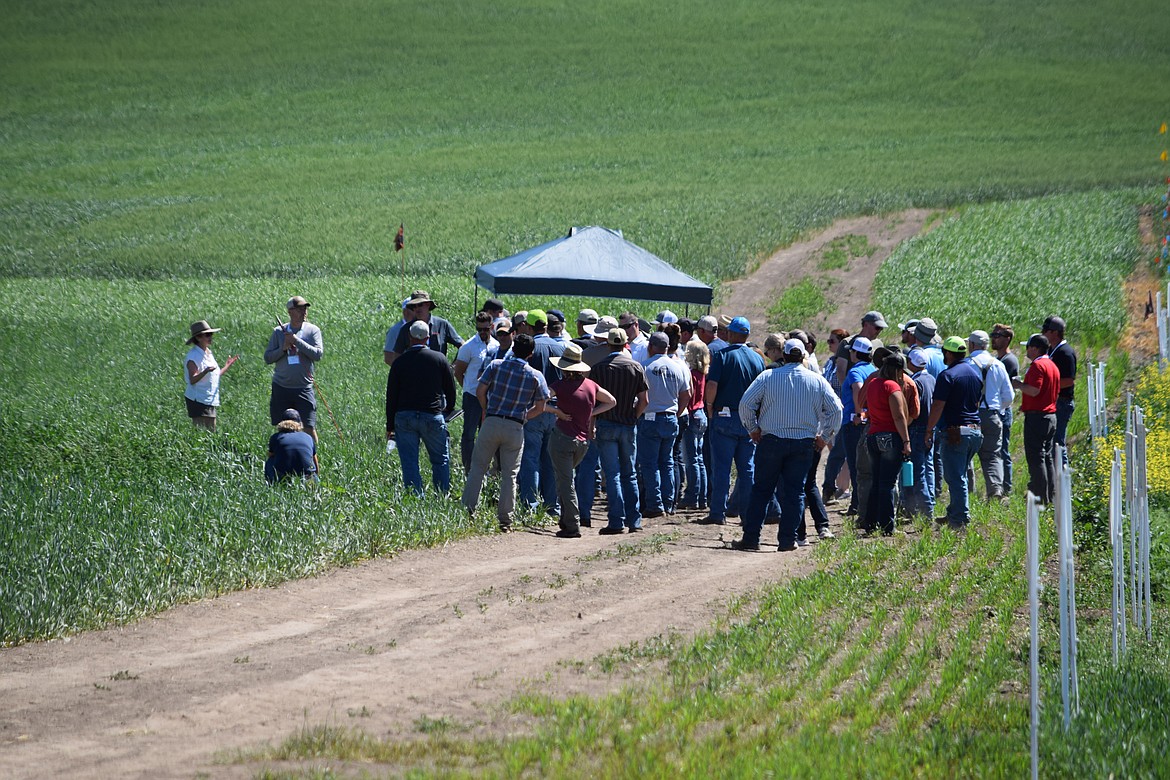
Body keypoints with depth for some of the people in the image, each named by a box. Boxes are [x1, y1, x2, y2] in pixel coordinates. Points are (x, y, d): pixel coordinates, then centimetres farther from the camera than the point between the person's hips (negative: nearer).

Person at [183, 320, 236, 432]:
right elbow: (192, 380, -24)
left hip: (211, 401, 9)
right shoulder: (193, 356, -13)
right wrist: (205, 371, -40)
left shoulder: (208, 353, 16)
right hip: (198, 400, -9)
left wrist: (227, 367, 26)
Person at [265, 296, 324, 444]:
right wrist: (283, 348, -11)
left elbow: (318, 354, -11)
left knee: (309, 428, -8)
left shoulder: (313, 330, 2)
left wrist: (297, 341, -16)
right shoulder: (279, 331, 5)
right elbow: (267, 358, 5)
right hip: (281, 387, 2)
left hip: (303, 388, -2)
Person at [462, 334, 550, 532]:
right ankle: (505, 519, 6)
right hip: (516, 427, 0)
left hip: (492, 421, 0)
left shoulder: (496, 365, 0)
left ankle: (468, 510, 2)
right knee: (509, 475, 7)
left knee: (478, 468, 8)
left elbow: (480, 391, -1)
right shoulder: (536, 376, 1)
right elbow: (540, 408, 3)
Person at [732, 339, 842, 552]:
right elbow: (835, 409, 1)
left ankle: (750, 538, 3)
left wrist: (752, 429, 6)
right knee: (794, 492, 6)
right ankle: (787, 540, 2)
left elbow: (746, 403, -7)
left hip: (771, 440, -1)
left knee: (761, 490, 6)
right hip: (804, 442, 1)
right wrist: (824, 437, 9)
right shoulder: (817, 380, 3)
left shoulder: (768, 377, -1)